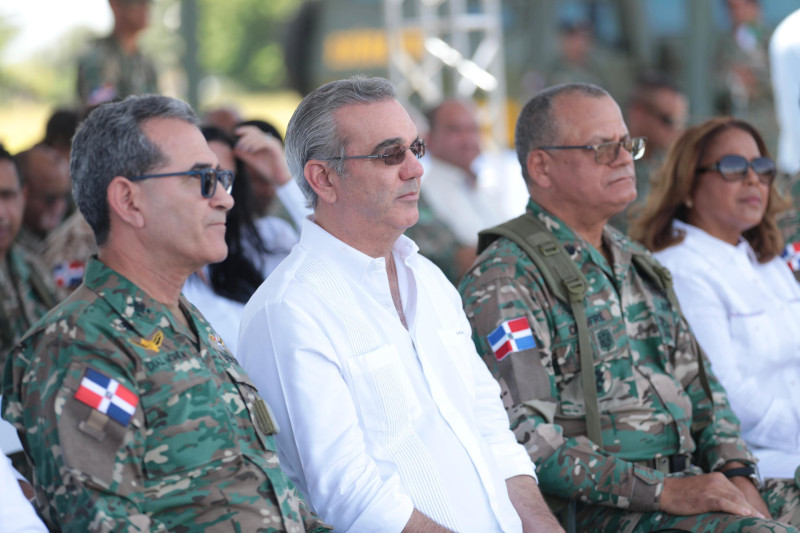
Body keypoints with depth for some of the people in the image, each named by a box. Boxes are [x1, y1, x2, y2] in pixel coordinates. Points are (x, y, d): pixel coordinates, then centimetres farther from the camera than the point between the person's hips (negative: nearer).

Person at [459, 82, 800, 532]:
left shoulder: (633, 262, 20)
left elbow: (698, 384, 22)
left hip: (689, 481, 8)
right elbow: (524, 439, -15)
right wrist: (663, 492, -19)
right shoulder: (505, 280, -7)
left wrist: (737, 477, 3)